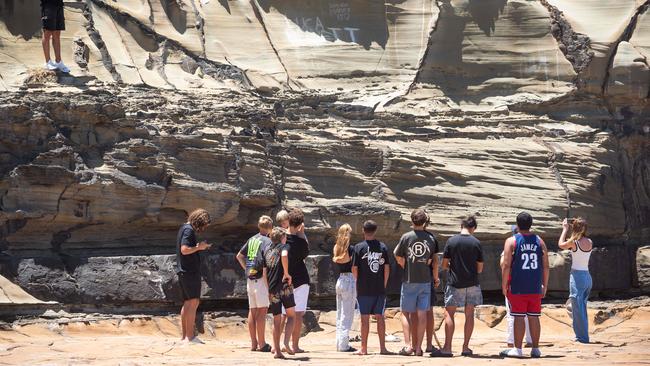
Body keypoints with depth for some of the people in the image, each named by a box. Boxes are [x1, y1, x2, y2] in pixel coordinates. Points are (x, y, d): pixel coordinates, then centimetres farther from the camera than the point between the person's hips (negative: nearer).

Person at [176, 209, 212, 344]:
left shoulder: (184, 228, 17)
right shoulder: (189, 230, -13)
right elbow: (184, 250, -22)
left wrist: (199, 246, 14)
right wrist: (199, 247, -11)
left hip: (183, 272, 10)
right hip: (190, 271, -10)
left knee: (187, 303, 13)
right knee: (193, 302, -10)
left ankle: (184, 335, 15)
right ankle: (190, 336, -12)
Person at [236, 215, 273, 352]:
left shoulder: (252, 239, 13)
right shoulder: (267, 241, -10)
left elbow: (239, 256, 18)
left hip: (250, 278, 7)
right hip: (261, 279, -7)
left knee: (252, 310, 10)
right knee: (262, 310, -5)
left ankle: (254, 343, 13)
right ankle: (261, 344, -6)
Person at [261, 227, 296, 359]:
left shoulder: (265, 249, 15)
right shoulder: (284, 246, 0)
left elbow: (264, 272, 17)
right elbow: (284, 255, -26)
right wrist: (286, 273, -17)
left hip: (272, 289, 5)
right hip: (285, 287, -5)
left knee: (277, 320, 10)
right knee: (291, 315, 5)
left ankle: (277, 349, 8)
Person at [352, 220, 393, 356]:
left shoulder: (359, 247, -6)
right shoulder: (382, 247, 1)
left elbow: (354, 269, -5)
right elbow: (387, 268, 3)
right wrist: (384, 284, 13)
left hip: (364, 289, -2)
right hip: (380, 289, 2)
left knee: (365, 318, 2)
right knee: (380, 317, 7)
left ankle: (364, 348, 4)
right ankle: (382, 348, 6)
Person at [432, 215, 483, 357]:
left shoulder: (451, 241, -5)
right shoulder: (476, 243, -1)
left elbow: (444, 265, -2)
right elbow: (480, 268, 3)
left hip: (455, 283, -2)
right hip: (472, 284, 2)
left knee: (449, 314, 0)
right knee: (469, 315, 7)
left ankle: (447, 347, -7)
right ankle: (466, 347, 8)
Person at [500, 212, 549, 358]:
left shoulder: (511, 241, -4)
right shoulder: (539, 242, 6)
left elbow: (506, 265, -9)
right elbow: (545, 266, 5)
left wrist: (504, 286, -3)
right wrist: (545, 286, 13)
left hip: (517, 287, -3)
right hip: (535, 287, 3)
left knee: (519, 317, -1)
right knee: (534, 317, 8)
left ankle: (517, 349, 0)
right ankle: (535, 349, 11)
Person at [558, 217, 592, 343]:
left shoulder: (574, 241, -13)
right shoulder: (589, 242, 4)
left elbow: (561, 244, 6)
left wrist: (565, 229, 17)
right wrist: (568, 229, 25)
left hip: (577, 276, -7)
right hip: (587, 276, 7)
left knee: (578, 308, -1)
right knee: (582, 308, 16)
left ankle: (582, 337, 0)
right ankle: (583, 336, 20)